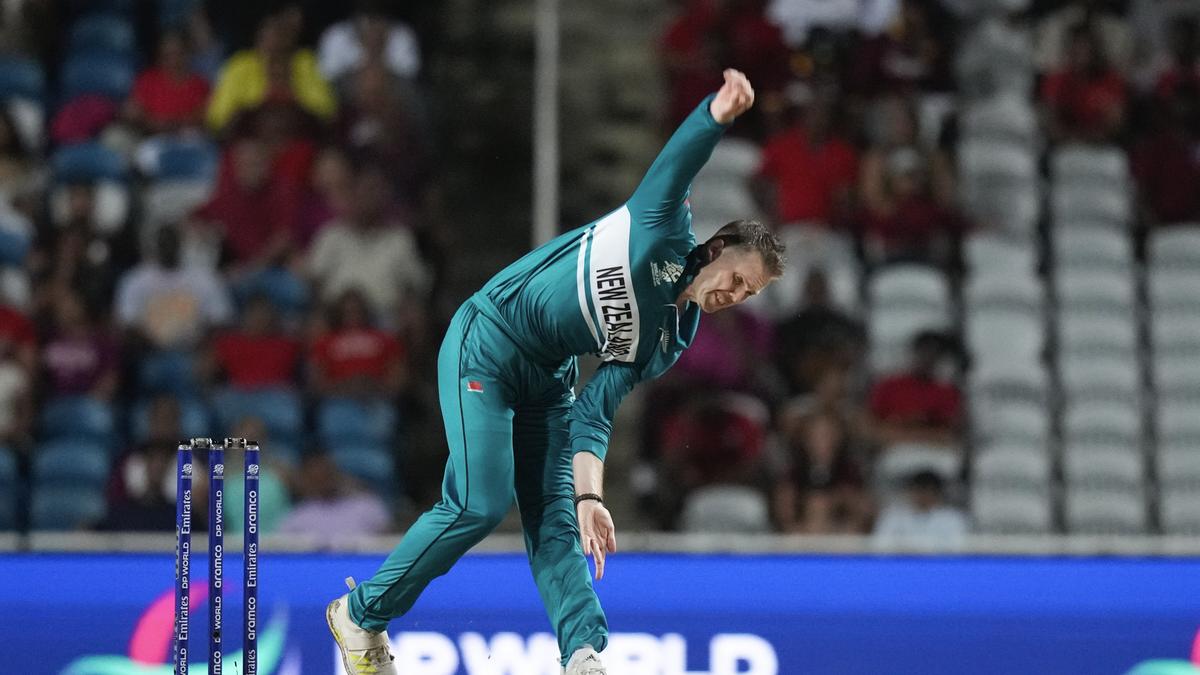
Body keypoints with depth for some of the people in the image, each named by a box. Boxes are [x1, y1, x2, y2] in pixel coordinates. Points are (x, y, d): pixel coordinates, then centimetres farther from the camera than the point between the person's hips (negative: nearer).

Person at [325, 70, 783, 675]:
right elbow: (676, 163, -27)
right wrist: (718, 113, -46)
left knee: (555, 519, -6)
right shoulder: (664, 229, -9)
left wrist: (588, 495, -13)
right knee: (481, 504, -13)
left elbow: (593, 414, 0)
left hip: (548, 377, 7)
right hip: (486, 345, -7)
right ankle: (361, 613, 2)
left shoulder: (669, 340, 4)